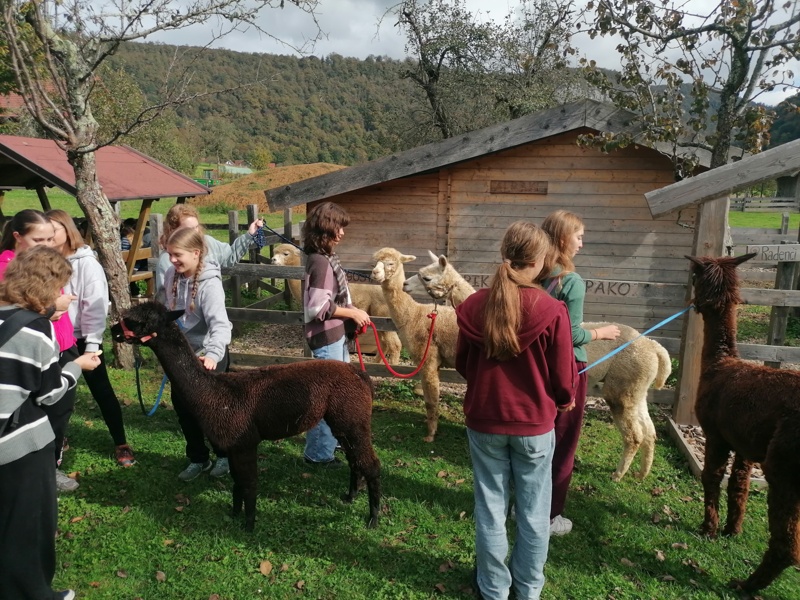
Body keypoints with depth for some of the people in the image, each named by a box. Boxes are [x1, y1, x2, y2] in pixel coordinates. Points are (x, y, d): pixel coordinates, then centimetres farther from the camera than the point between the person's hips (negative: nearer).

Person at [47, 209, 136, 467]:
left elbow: (95, 306, -12)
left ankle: (121, 445, 16)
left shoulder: (86, 263, -10)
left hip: (82, 339, -4)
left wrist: (91, 344, -16)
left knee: (102, 391, 4)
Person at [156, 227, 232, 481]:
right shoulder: (171, 274, -4)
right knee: (181, 404, 13)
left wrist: (213, 354, -49)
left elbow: (220, 323, -36)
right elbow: (163, 304, 16)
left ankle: (225, 455, 30)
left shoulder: (209, 283, -25)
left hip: (206, 355, -7)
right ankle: (198, 458, 32)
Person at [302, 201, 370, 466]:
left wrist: (352, 314, 6)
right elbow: (319, 307, -24)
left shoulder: (325, 258, 9)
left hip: (336, 335, 10)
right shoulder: (320, 262, -20)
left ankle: (335, 438, 37)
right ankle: (318, 452, 14)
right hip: (327, 338, -10)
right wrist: (352, 313, -14)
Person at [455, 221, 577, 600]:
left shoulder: (473, 306, -10)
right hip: (535, 424, -2)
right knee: (533, 512, 17)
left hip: (484, 421, 2)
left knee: (490, 509, 15)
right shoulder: (552, 311, -18)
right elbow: (564, 378, -8)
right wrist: (564, 402, 15)